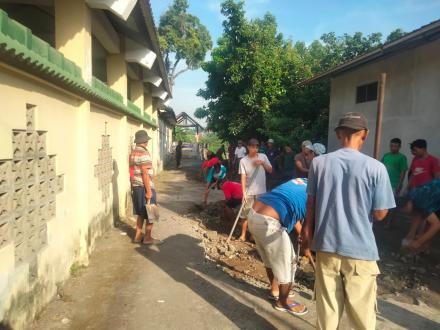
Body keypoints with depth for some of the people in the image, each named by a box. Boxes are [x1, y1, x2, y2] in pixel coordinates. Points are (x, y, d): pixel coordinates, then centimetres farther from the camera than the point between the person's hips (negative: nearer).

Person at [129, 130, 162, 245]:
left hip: (135, 187, 9)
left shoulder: (133, 152, 13)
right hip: (144, 187, -9)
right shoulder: (143, 153, -17)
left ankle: (138, 236, 21)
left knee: (141, 213, 17)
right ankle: (147, 238, 11)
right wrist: (148, 191, -19)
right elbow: (145, 173, -21)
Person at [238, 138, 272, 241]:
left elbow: (270, 170, 5)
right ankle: (243, 235, 16)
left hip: (261, 191, 2)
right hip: (249, 192, -2)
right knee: (246, 214, 3)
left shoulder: (263, 157, 1)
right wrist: (243, 193, -14)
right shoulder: (243, 160, -6)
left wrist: (263, 163, -12)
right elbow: (243, 177, -9)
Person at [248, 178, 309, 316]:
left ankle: (274, 290, 47)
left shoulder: (301, 181, 22)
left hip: (254, 214, 9)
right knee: (287, 263, 12)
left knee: (271, 258, 28)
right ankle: (283, 302, 31)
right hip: (268, 222, -9)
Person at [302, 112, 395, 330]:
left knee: (327, 307, 15)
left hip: (326, 245, 2)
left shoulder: (319, 163, -5)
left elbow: (311, 205, 2)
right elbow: (379, 214, -6)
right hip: (360, 249, -2)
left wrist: (307, 234, 15)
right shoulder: (375, 168, -12)